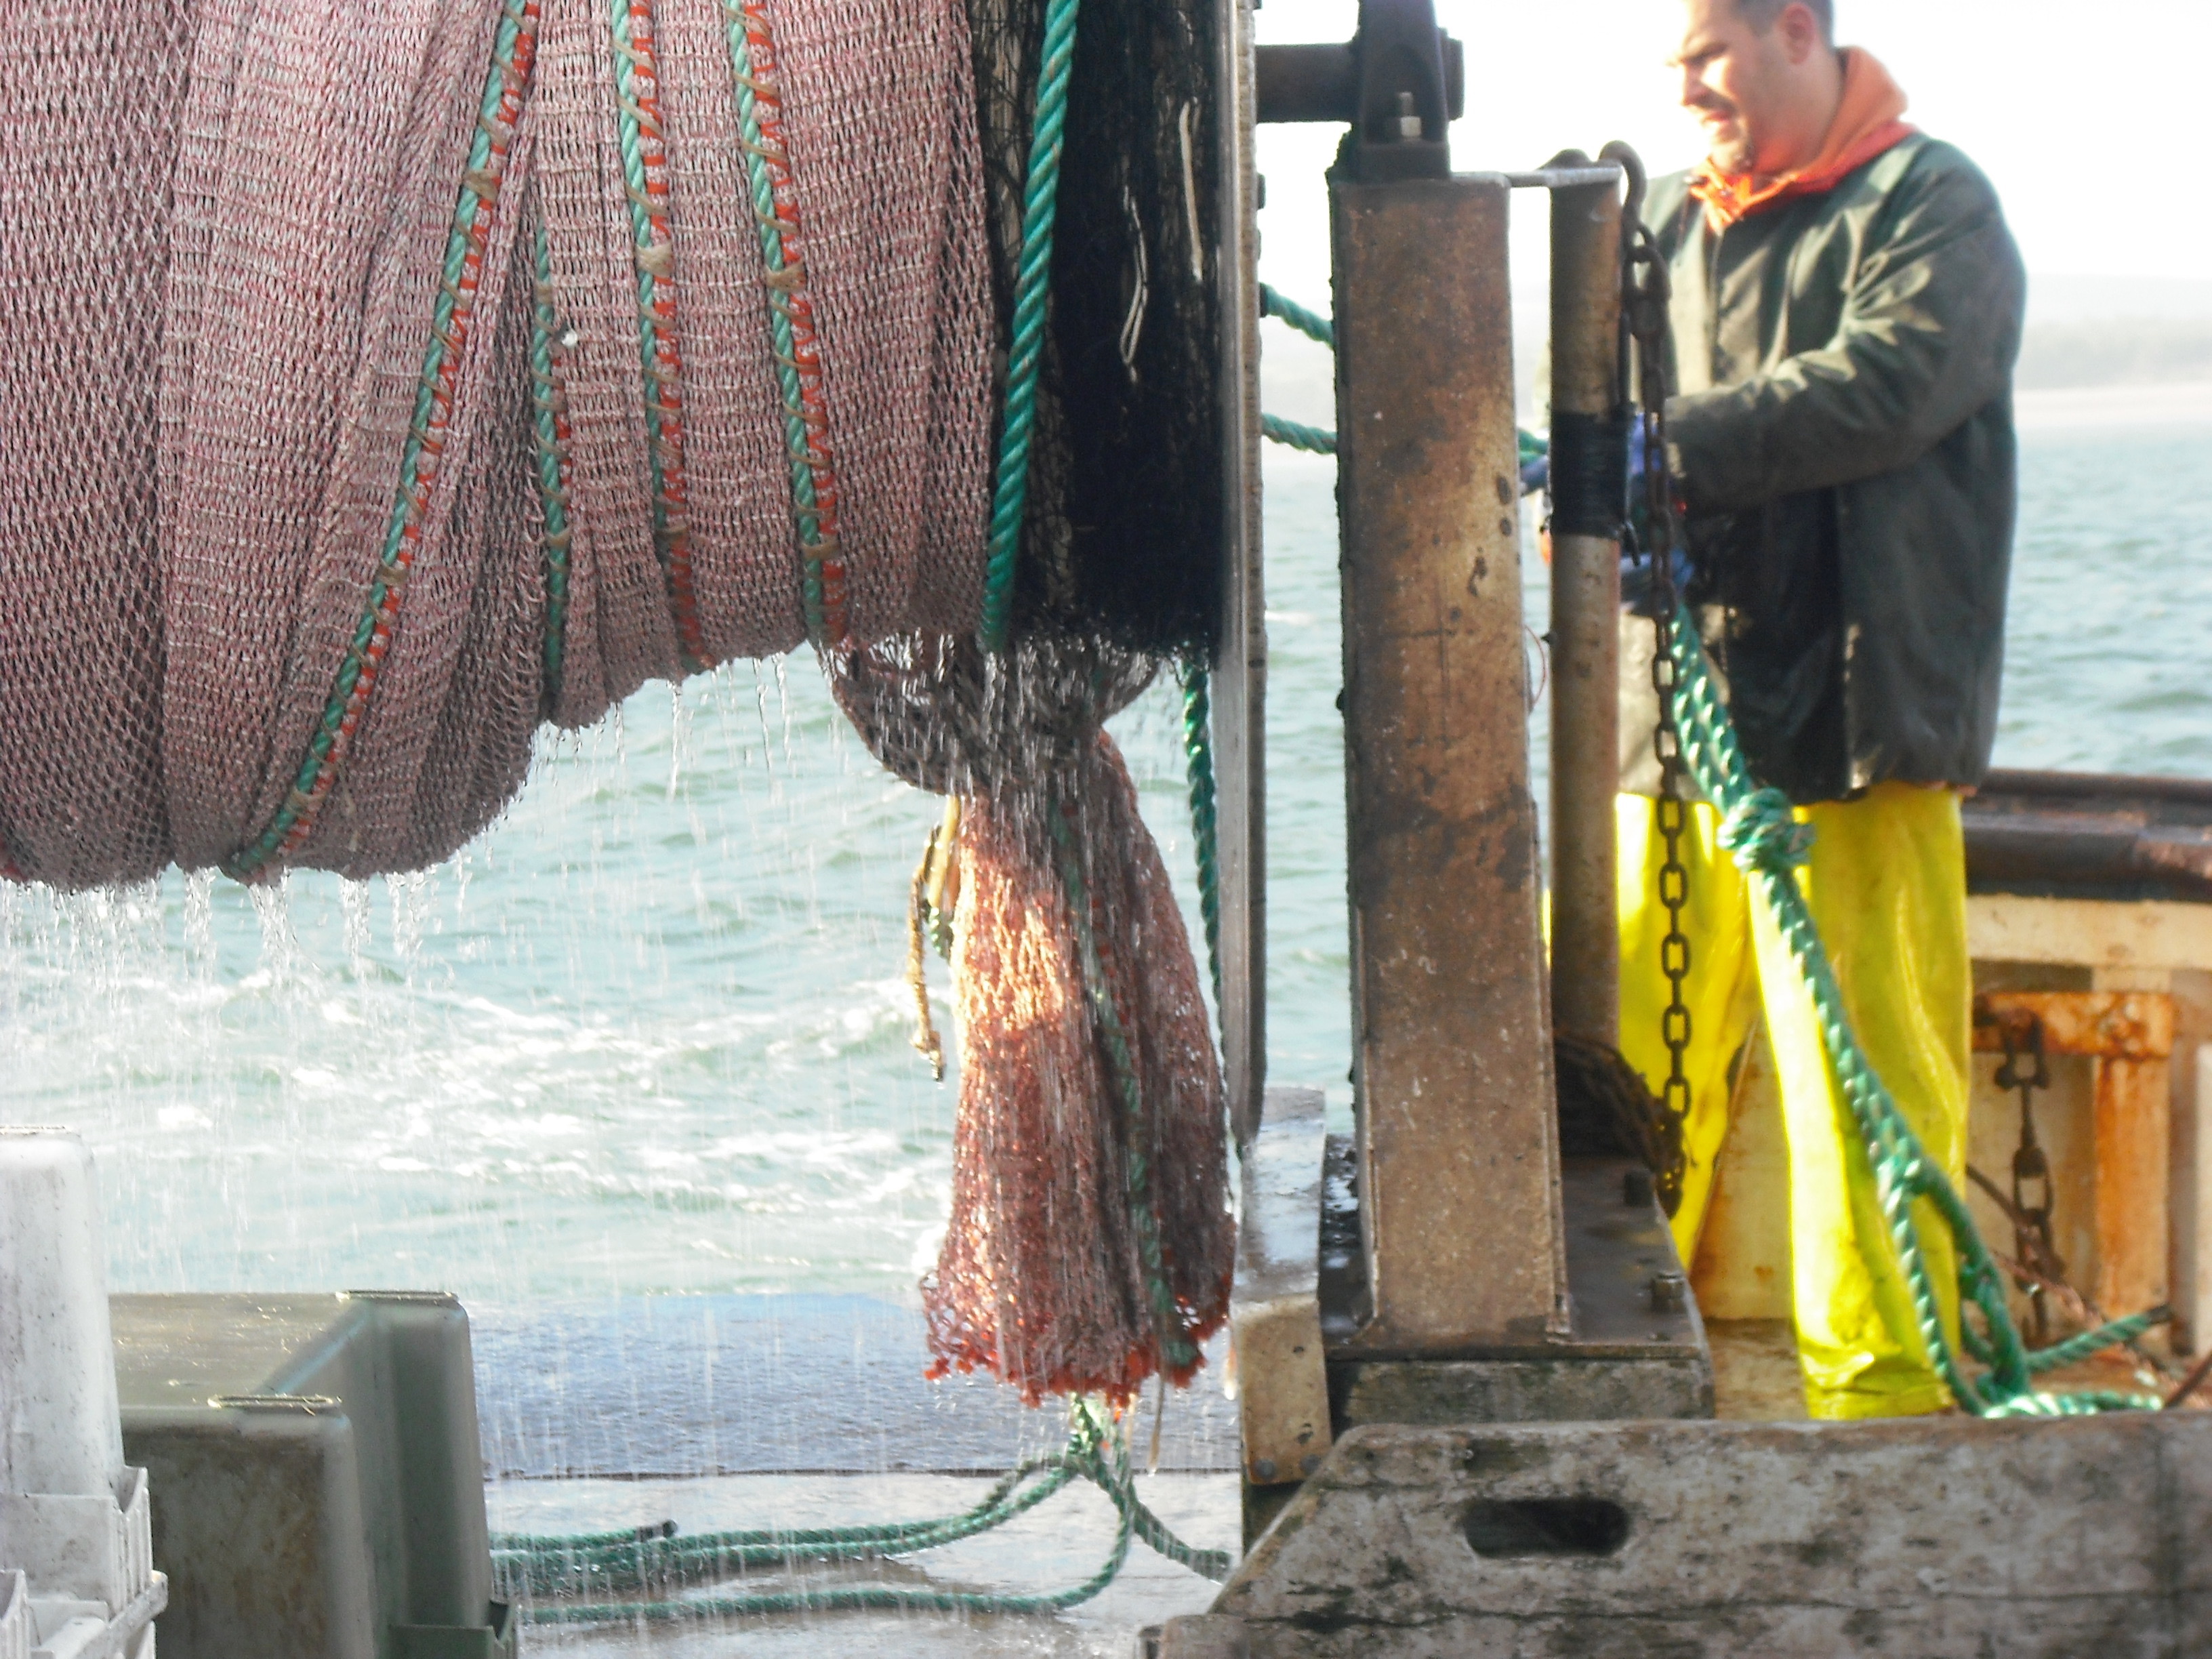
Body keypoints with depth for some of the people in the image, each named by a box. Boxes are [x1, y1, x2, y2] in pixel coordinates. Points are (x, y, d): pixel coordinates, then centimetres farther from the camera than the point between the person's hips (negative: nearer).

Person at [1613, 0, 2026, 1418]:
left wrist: (1670, 448, -22)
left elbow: (1882, 384, -16)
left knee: (1863, 1071, -4)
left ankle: (1882, 1394, 8)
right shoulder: (1675, 222, 20)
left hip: (1851, 727, -5)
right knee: (1619, 1056, 6)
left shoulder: (1931, 205, 1)